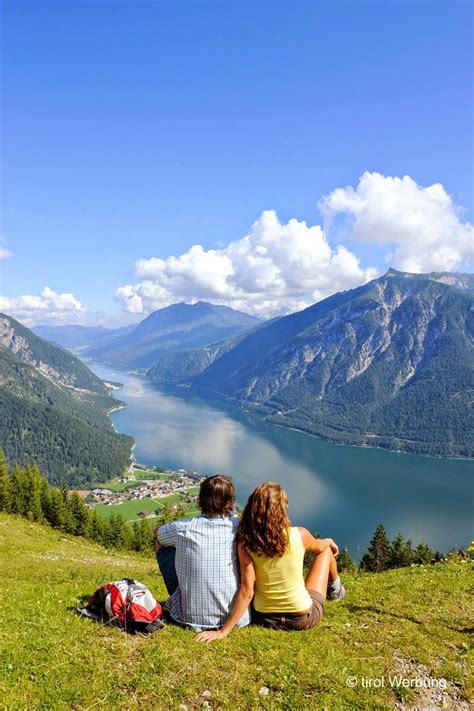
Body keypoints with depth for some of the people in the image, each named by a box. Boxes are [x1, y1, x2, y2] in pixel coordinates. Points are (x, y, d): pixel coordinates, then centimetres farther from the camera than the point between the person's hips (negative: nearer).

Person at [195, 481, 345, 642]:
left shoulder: (245, 543, -17)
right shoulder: (299, 535, -19)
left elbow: (247, 592, -19)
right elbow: (319, 546, 6)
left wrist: (223, 631, -13)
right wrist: (330, 542, 29)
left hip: (264, 619, 2)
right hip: (304, 619, -2)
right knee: (327, 549, 20)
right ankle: (334, 589, 48)